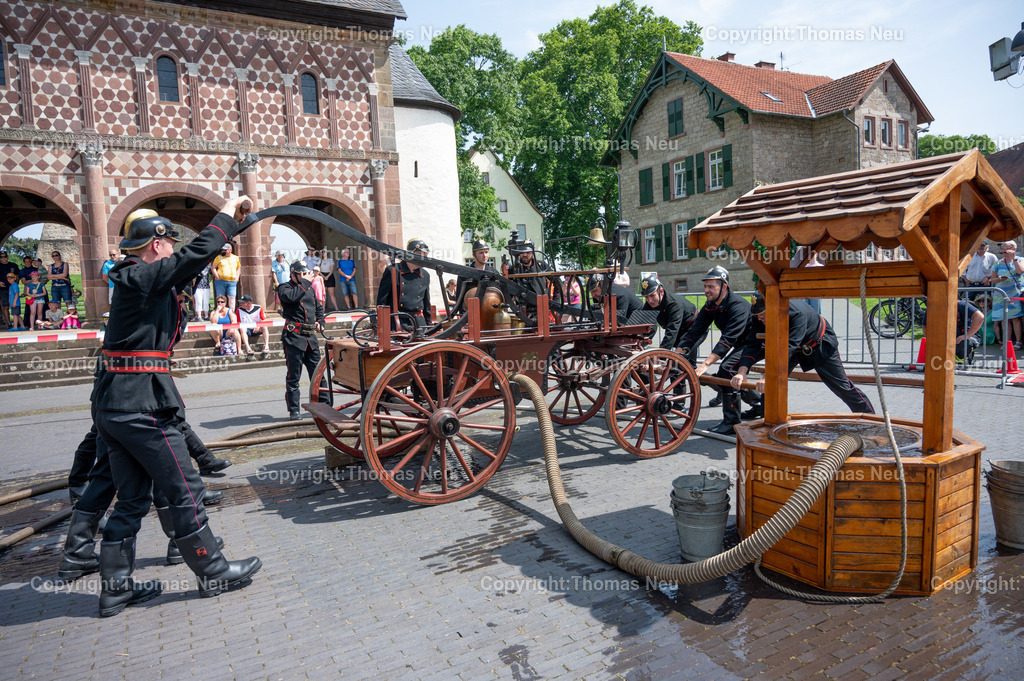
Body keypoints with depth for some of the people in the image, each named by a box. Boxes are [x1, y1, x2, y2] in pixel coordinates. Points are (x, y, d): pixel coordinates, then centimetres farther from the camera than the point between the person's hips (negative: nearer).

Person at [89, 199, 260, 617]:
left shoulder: (133, 279, 16)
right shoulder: (144, 277, -12)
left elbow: (187, 269, 26)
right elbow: (197, 254, -20)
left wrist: (228, 229, 29)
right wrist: (227, 214, -5)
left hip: (112, 403, 10)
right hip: (140, 404, -10)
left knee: (132, 499, 15)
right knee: (185, 490, 1)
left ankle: (115, 588, 23)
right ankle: (213, 573, 13)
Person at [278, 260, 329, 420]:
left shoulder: (310, 289, 17)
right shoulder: (285, 288, -2)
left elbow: (319, 307, 32)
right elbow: (291, 296, -27)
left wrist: (319, 321, 16)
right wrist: (305, 282, -17)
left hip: (310, 337, 6)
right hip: (294, 336, -6)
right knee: (293, 376, 0)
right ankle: (293, 410, 8)